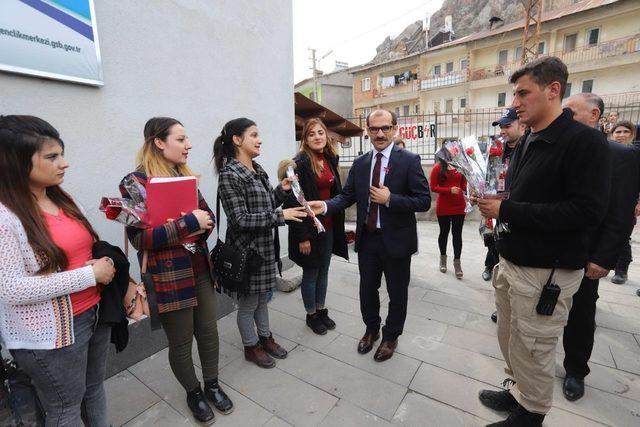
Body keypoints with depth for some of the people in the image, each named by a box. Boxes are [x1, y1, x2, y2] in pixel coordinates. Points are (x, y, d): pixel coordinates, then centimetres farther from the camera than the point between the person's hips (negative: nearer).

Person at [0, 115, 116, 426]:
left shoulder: (63, 199, 5)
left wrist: (108, 268, -4)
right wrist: (90, 275, -21)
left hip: (95, 313, 6)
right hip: (52, 332, -6)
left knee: (94, 389, 24)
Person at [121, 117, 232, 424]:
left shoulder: (185, 177, 8)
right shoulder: (135, 182, -12)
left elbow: (209, 216, 9)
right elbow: (139, 238, -20)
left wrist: (200, 226, -13)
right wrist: (188, 223, -26)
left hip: (200, 270, 6)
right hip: (169, 278, -6)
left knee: (209, 332, 16)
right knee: (180, 342, 13)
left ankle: (212, 385, 39)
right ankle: (193, 393, 38)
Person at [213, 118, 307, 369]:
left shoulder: (257, 170, 7)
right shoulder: (229, 175, -18)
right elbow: (240, 220, -21)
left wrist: (281, 191, -3)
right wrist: (280, 216, -23)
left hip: (265, 246, 8)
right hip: (246, 249, -8)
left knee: (262, 297, 23)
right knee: (248, 303, 12)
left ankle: (265, 337, 42)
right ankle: (251, 347, 34)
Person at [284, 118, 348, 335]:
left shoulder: (330, 160, 7)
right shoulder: (299, 163, -14)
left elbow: (336, 193, 11)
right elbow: (294, 202, -17)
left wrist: (338, 225, 7)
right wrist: (302, 236, -18)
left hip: (328, 226, 6)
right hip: (309, 228, -6)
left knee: (323, 271, 18)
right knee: (310, 273, 10)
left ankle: (321, 310, 37)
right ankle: (311, 315, 30)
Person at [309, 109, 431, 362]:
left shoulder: (409, 160, -9)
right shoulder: (359, 163, 4)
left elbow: (424, 201, -13)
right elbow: (347, 196, 0)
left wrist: (390, 198, -23)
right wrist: (325, 206, -18)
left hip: (396, 240, -3)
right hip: (367, 238, 4)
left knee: (397, 293, 15)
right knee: (367, 290, 18)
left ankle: (390, 337, 40)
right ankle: (371, 329, 44)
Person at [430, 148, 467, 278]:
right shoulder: (438, 167, -6)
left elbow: (463, 184, 12)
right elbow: (433, 187, -8)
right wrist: (449, 190, -21)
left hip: (459, 206, 2)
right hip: (443, 207, -2)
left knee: (457, 234, 5)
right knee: (444, 232, 13)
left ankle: (457, 262, 13)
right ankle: (443, 258, 32)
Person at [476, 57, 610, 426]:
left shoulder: (585, 141, -13)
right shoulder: (526, 142, 12)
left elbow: (588, 211, -22)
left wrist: (506, 210, -23)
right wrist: (496, 202, -2)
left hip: (547, 272, -8)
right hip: (512, 263, 8)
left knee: (534, 351, 8)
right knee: (511, 341, 20)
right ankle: (520, 394, 42)